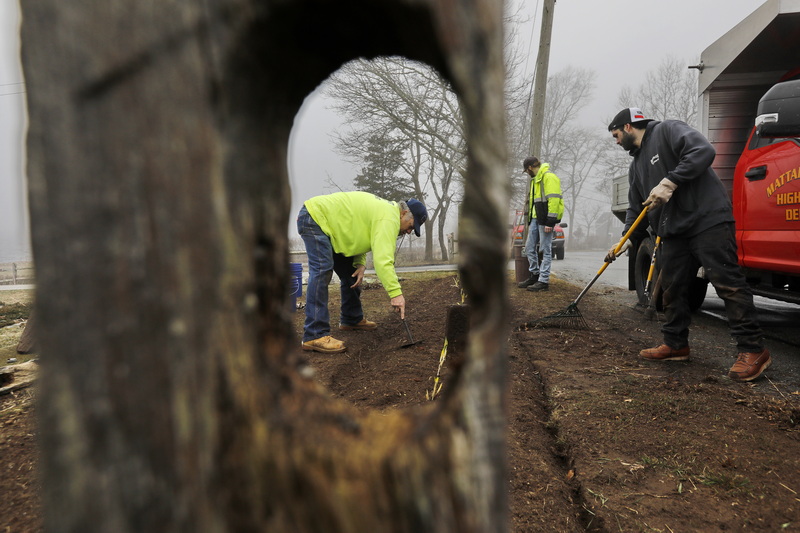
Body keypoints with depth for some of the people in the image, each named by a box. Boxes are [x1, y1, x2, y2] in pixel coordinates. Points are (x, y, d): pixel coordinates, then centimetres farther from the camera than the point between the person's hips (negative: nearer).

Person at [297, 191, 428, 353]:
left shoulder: (385, 210, 11)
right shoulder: (389, 218, -22)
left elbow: (359, 237, 13)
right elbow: (382, 258, -32)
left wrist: (360, 265, -4)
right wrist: (395, 293, -35)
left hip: (328, 223, 11)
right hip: (314, 218, -11)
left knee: (350, 271, 13)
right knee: (322, 270, -23)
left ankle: (351, 319, 26)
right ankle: (314, 336, -25)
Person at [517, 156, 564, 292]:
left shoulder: (549, 177, -11)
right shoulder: (535, 180, 21)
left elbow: (554, 199, -18)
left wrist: (550, 221, -22)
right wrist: (530, 220, 23)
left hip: (545, 219, -10)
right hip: (535, 219, 10)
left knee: (545, 250, -4)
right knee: (530, 248, 11)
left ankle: (544, 281, 1)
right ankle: (535, 275, 23)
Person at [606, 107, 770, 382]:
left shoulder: (668, 130, -2)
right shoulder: (637, 164, 22)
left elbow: (703, 151, -19)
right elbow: (636, 207, 23)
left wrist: (670, 182, -22)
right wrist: (627, 239, 12)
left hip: (708, 220, -9)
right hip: (674, 231, 9)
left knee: (727, 282, -10)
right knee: (672, 286, 9)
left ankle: (753, 350, -4)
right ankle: (676, 344, 20)